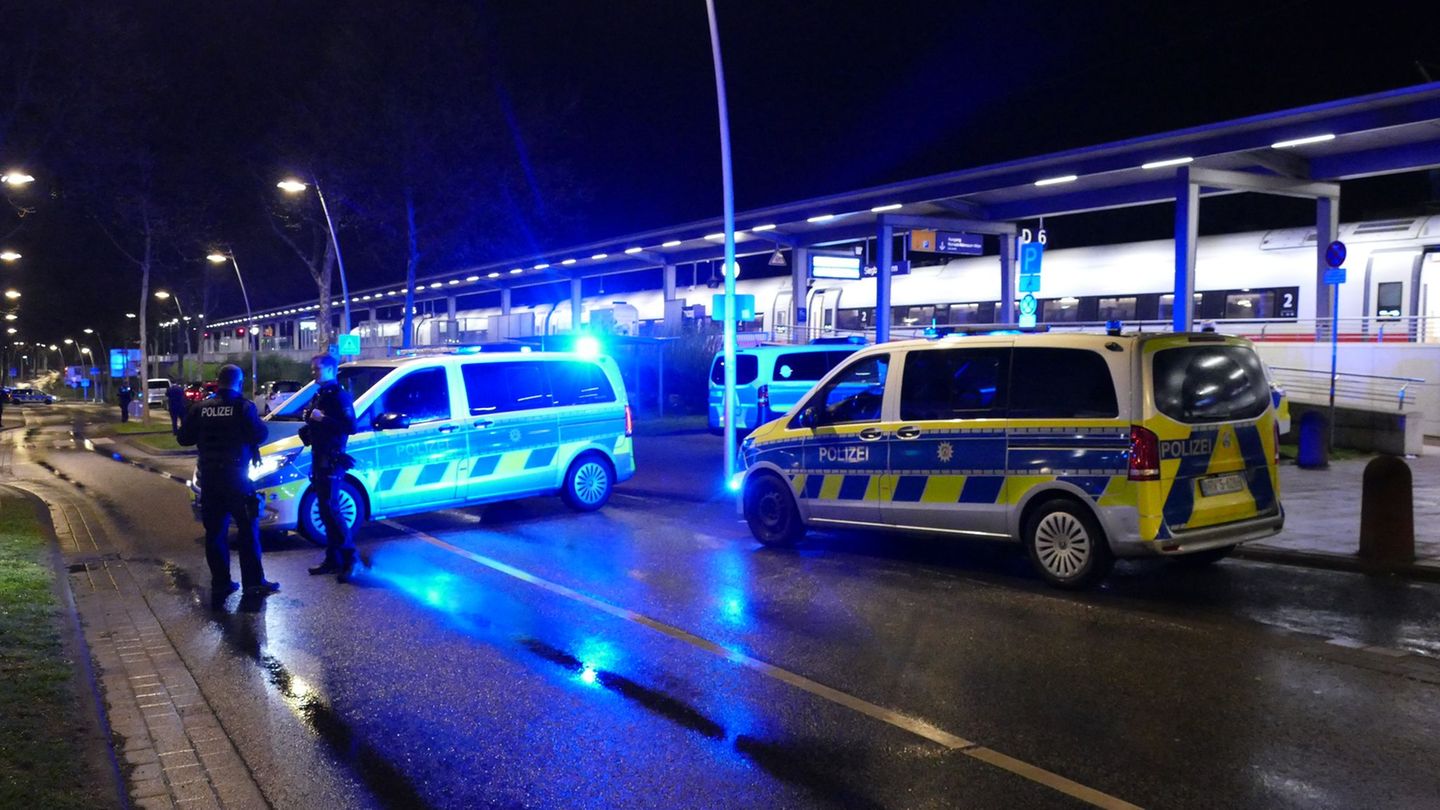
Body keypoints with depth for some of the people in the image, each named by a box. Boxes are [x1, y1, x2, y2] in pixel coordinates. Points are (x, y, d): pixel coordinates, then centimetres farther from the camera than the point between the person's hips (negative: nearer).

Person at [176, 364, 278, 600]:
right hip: (235, 476, -4)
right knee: (248, 529, 2)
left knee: (215, 532, 10)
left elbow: (183, 438, 7)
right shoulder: (243, 406, -8)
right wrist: (261, 425, 7)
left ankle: (220, 584, 11)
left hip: (209, 477, 4)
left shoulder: (201, 408, 5)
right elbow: (259, 434, -13)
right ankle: (254, 582, 1)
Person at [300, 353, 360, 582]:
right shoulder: (319, 395, 18)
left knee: (330, 509, -13)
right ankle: (332, 559, 15)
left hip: (331, 460, -10)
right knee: (326, 509, 10)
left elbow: (350, 426, -22)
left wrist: (322, 419, -23)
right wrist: (308, 417, 6)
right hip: (319, 458, 10)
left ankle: (350, 558, -8)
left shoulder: (339, 395, -11)